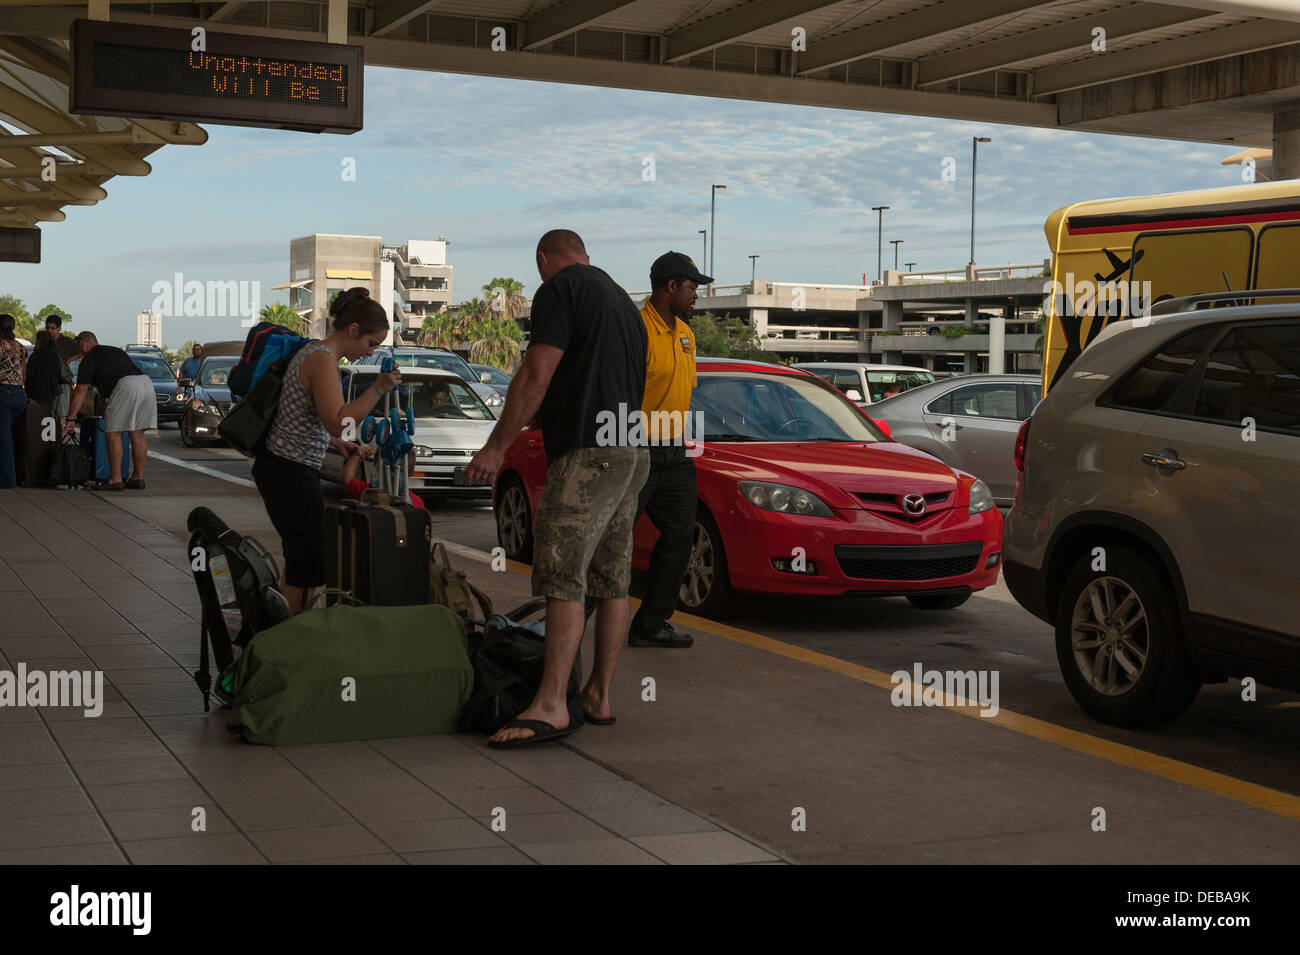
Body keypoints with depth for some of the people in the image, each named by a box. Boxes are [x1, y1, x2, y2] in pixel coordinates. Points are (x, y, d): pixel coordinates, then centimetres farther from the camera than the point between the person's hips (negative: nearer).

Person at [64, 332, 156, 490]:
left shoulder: (89, 359, 12)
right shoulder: (116, 351, 34)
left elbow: (80, 392, 8)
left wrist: (70, 419, 11)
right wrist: (109, 407, 45)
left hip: (126, 386, -7)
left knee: (113, 434, 1)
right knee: (137, 435, 12)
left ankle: (115, 479, -1)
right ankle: (138, 478, 15)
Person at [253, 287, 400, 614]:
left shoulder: (314, 351, 13)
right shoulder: (322, 360, -18)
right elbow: (338, 421, -28)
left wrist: (338, 444, 20)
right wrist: (378, 389, -26)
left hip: (278, 467, 10)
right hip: (291, 474, -10)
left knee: (300, 556, 16)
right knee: (309, 561, -2)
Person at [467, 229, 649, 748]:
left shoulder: (560, 289, -4)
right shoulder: (623, 301, 23)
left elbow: (536, 377, -12)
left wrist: (497, 446, -9)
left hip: (585, 452, -9)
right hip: (632, 454, 9)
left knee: (564, 581, -13)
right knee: (611, 582, 9)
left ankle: (550, 706, -17)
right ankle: (599, 696, 14)